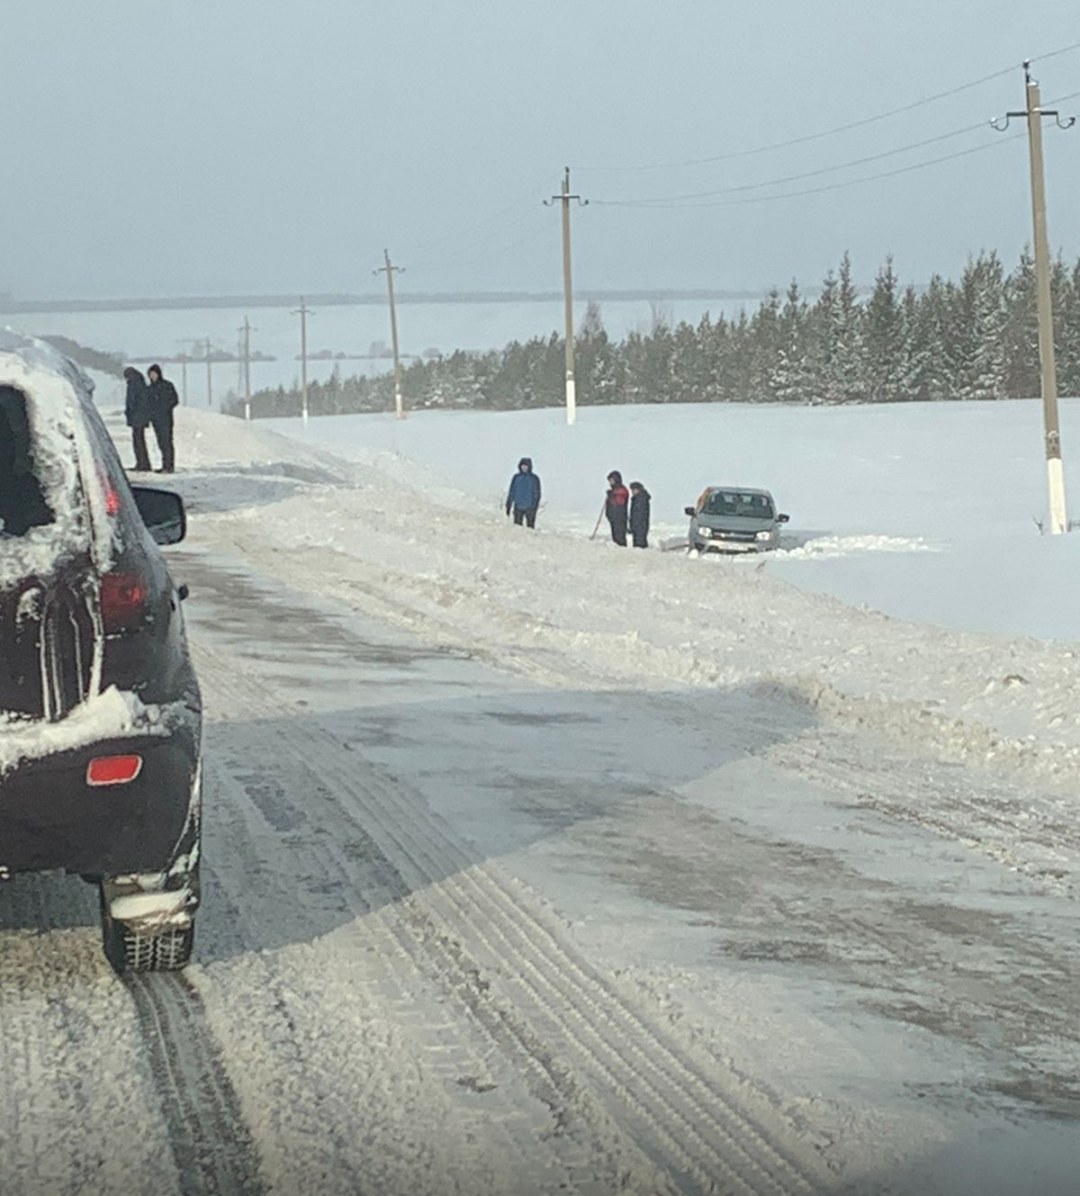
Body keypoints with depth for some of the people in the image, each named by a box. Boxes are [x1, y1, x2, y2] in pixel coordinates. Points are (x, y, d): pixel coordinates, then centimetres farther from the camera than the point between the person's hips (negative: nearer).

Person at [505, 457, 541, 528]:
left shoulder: (534, 478, -1)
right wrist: (508, 506, 8)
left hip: (530, 508, -2)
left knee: (530, 527, -3)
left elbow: (537, 493, -2)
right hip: (518, 507, 2)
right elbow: (511, 492, 11)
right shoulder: (516, 477, 7)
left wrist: (535, 505, -11)